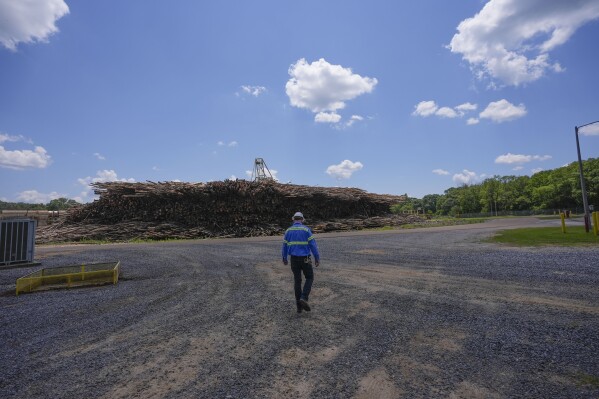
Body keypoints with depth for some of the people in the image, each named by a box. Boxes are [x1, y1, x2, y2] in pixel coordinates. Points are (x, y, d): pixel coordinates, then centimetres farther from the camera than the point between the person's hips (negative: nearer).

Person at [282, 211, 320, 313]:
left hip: (294, 259, 4)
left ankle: (299, 306, 16)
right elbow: (313, 245, -11)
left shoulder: (288, 230, 2)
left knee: (297, 281, 13)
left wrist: (284, 258, 21)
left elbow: (285, 246, 8)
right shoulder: (306, 229, -9)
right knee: (309, 278, 14)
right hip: (305, 259, -3)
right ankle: (303, 298, -6)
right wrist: (317, 258, -4)